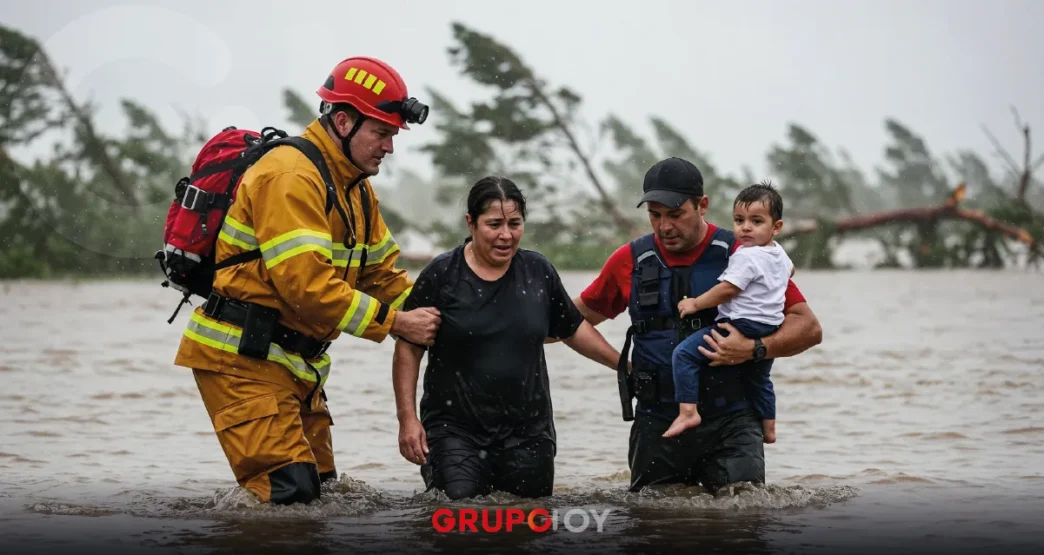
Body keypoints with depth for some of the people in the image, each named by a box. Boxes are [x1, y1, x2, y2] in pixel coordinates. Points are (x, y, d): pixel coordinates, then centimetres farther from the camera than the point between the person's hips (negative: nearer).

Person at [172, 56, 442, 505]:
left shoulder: (356, 189, 15)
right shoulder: (291, 177, -19)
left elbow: (383, 272, 17)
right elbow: (306, 283, -26)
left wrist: (428, 317, -1)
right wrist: (395, 323, -21)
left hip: (294, 362, 10)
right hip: (241, 357, -10)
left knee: (320, 488, 10)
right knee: (288, 493, -18)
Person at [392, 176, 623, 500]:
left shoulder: (538, 272, 5)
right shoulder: (442, 276, -5)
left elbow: (573, 330, 19)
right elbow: (408, 349, -2)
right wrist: (408, 419, -8)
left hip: (527, 433, 3)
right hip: (455, 430, -3)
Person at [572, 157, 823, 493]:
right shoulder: (630, 261, 7)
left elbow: (809, 328, -2)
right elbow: (584, 314, 23)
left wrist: (754, 349, -17)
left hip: (730, 423, -2)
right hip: (657, 424, 3)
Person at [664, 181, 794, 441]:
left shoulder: (746, 257, -15)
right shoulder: (779, 254, 13)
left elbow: (727, 290, -19)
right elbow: (789, 269, 36)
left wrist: (696, 303, -10)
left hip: (742, 324, -10)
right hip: (770, 328, 10)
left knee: (684, 354, -15)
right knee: (759, 378, 32)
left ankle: (687, 411, -24)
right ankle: (768, 427, 41)